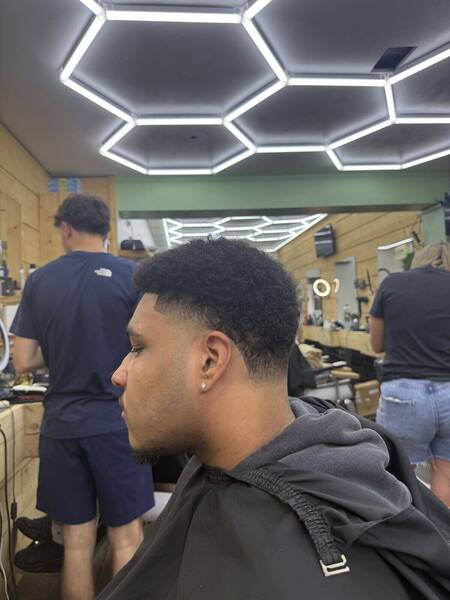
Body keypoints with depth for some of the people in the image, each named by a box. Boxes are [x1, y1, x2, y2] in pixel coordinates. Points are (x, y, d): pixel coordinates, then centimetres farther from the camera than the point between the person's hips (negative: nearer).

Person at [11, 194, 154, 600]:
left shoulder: (39, 280, 0)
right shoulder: (131, 275, -8)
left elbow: (23, 362, 2)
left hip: (61, 424, 3)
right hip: (116, 421, -2)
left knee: (77, 539, 16)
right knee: (126, 537, 12)